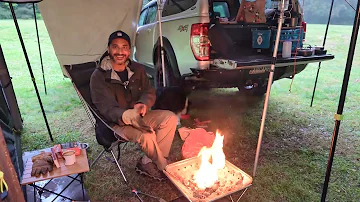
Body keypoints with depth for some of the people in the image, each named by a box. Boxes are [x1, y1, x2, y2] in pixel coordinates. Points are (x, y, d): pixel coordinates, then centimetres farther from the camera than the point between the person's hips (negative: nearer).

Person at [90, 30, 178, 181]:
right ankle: (165, 167, 0)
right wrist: (129, 116, -40)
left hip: (139, 116, 6)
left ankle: (148, 163, -11)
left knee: (170, 118, -16)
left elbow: (149, 92, 2)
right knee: (147, 136, -31)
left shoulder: (137, 69, 4)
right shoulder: (98, 77, -13)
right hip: (117, 123, -5)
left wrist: (143, 105, -23)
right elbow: (107, 108, -20)